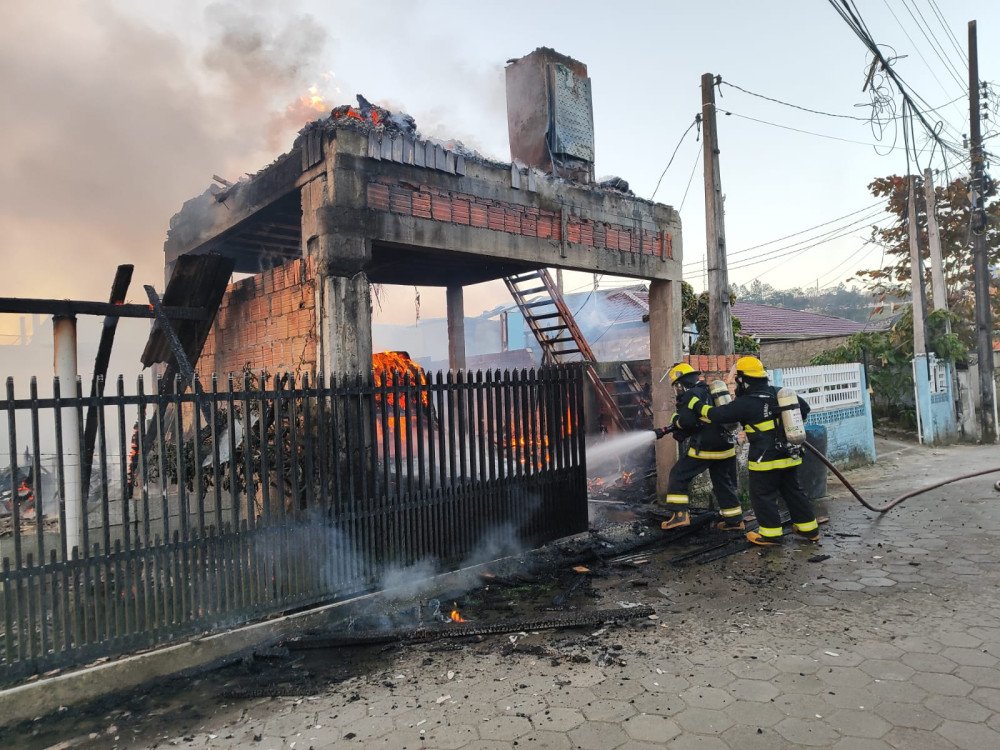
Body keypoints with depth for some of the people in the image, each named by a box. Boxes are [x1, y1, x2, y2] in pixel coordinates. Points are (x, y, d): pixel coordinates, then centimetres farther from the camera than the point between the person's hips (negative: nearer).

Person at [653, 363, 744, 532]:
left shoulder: (692, 395, -10)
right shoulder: (709, 392, 18)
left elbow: (686, 421, -22)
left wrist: (675, 419, 2)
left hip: (704, 448, -8)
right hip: (725, 446, 8)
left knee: (678, 476, 2)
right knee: (724, 483, 18)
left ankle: (679, 514, -4)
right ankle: (734, 520, 23)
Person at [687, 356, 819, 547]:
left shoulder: (746, 403, -17)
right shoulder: (781, 393, 3)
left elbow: (715, 415, -13)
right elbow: (804, 408, 15)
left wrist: (697, 404, 2)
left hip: (765, 458, -7)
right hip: (789, 454, 7)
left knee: (763, 495, 6)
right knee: (793, 491, 19)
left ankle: (771, 534, 12)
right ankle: (809, 529, 27)